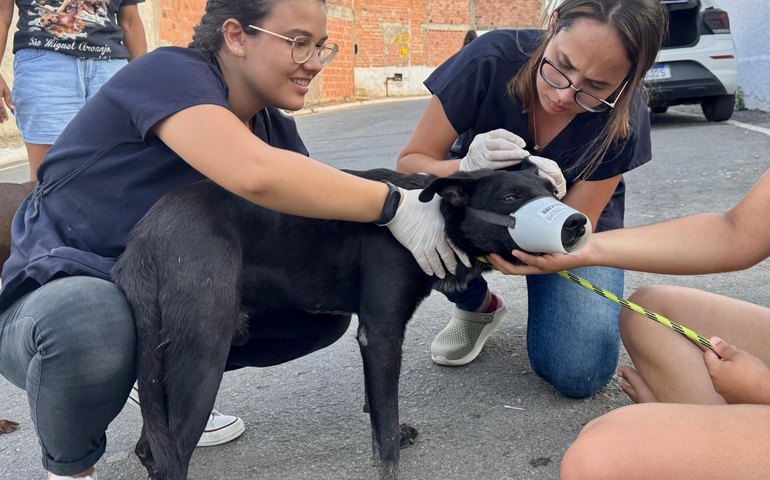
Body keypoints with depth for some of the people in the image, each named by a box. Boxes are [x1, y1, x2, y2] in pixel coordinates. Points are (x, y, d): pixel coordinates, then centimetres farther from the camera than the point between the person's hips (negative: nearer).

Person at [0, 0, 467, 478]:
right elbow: (256, 174, -42)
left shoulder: (272, 127, 1)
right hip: (60, 302, -7)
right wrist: (395, 206, -32)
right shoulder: (170, 72, -23)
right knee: (91, 321, -41)